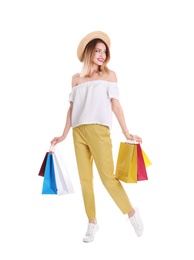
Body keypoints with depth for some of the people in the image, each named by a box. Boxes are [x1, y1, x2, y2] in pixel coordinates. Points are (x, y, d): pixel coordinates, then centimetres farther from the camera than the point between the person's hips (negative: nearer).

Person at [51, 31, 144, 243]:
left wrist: (126, 132, -1)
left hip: (99, 130, -3)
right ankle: (92, 222, 13)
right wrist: (64, 135, 15)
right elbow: (72, 108, 16)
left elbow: (115, 105, 5)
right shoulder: (77, 78, 15)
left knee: (108, 177, -9)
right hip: (79, 133, 3)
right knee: (85, 179, 3)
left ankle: (131, 212, 10)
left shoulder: (109, 75, 9)